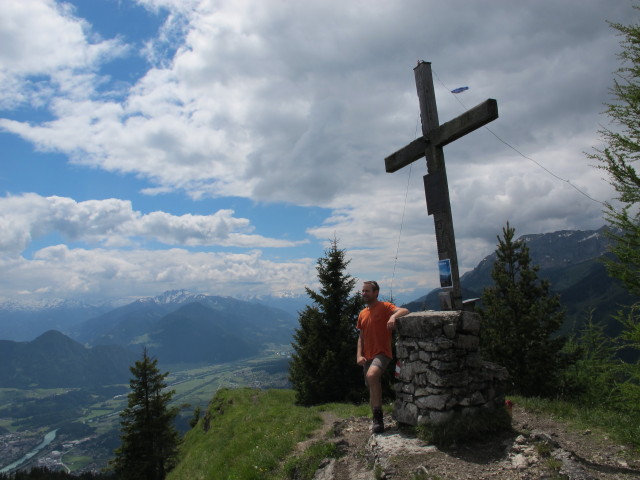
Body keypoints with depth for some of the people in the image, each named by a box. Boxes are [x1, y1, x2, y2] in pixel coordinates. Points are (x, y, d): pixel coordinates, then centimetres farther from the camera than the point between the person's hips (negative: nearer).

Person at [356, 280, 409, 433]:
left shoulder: (384, 307, -5)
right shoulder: (362, 314, 15)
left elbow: (404, 311, -20)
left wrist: (393, 316, -41)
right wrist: (359, 355, 3)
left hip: (382, 353, -7)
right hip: (367, 357, 7)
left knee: (371, 375, -33)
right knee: (373, 390, 14)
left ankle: (378, 415, -22)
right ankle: (377, 420, 32)